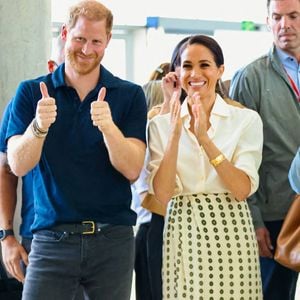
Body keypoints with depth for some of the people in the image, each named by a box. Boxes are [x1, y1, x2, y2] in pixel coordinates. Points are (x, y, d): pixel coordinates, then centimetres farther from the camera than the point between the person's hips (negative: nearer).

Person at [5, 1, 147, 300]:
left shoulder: (130, 95, 3)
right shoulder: (31, 92, 4)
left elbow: (132, 169, -6)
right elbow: (17, 165, -5)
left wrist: (108, 126, -23)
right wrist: (39, 126, -24)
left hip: (112, 240, 1)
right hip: (52, 239, 0)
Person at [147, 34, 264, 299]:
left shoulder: (246, 120, -1)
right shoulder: (161, 125, 3)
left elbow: (243, 189, -11)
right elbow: (162, 194, -7)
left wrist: (205, 139, -20)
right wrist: (176, 135, -17)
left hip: (232, 233, -1)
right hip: (183, 235, 1)